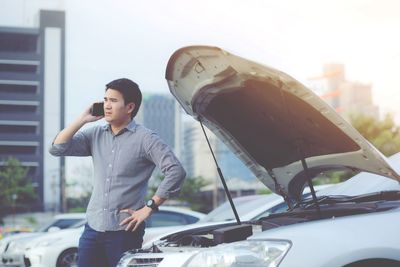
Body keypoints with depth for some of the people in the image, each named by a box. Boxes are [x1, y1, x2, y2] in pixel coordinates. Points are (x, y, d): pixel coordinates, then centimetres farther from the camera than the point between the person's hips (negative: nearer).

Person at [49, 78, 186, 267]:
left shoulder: (145, 139, -6)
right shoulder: (95, 135, 10)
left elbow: (176, 172, -13)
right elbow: (57, 149, 4)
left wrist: (149, 207, -14)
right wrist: (83, 119, -2)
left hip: (125, 231, -5)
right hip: (93, 228, 5)